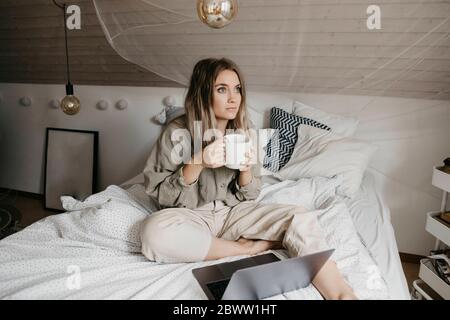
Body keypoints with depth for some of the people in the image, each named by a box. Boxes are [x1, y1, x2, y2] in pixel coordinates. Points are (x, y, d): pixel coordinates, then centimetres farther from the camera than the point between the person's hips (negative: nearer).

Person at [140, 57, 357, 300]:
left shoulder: (242, 132, 1)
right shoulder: (178, 132, -11)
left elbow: (248, 196, 5)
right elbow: (158, 195, -11)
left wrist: (245, 169, -18)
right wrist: (197, 164, -26)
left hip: (232, 212, 3)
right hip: (191, 217, -2)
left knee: (301, 219, -22)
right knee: (155, 232, -37)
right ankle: (250, 248, -19)